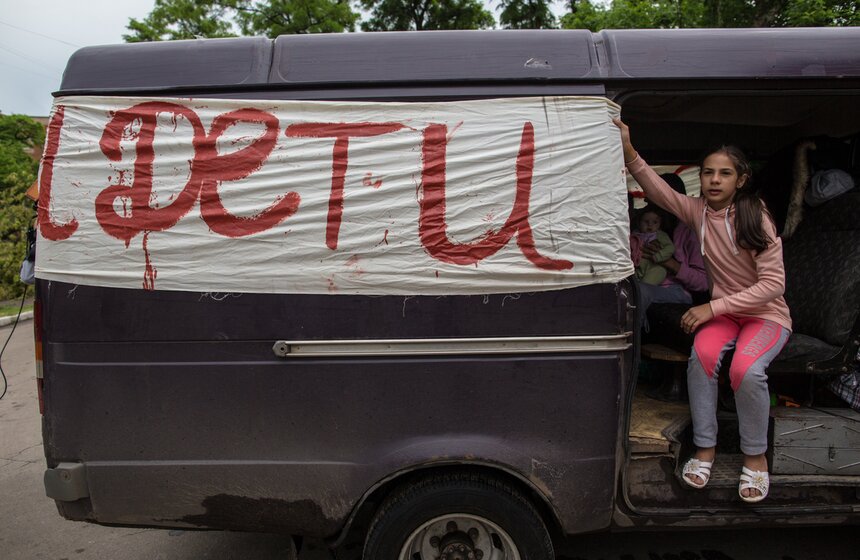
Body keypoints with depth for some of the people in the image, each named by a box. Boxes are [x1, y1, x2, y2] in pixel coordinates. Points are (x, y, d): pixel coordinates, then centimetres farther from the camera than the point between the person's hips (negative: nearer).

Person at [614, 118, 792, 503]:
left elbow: (773, 284, -18)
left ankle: (755, 456, -8)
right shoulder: (697, 211, -3)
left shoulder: (756, 219, -16)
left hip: (767, 314, -3)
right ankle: (705, 447, -14)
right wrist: (629, 153, -34)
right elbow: (658, 191, -18)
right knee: (702, 354, -29)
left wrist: (713, 308, -24)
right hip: (722, 310, 3)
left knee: (746, 369, -32)